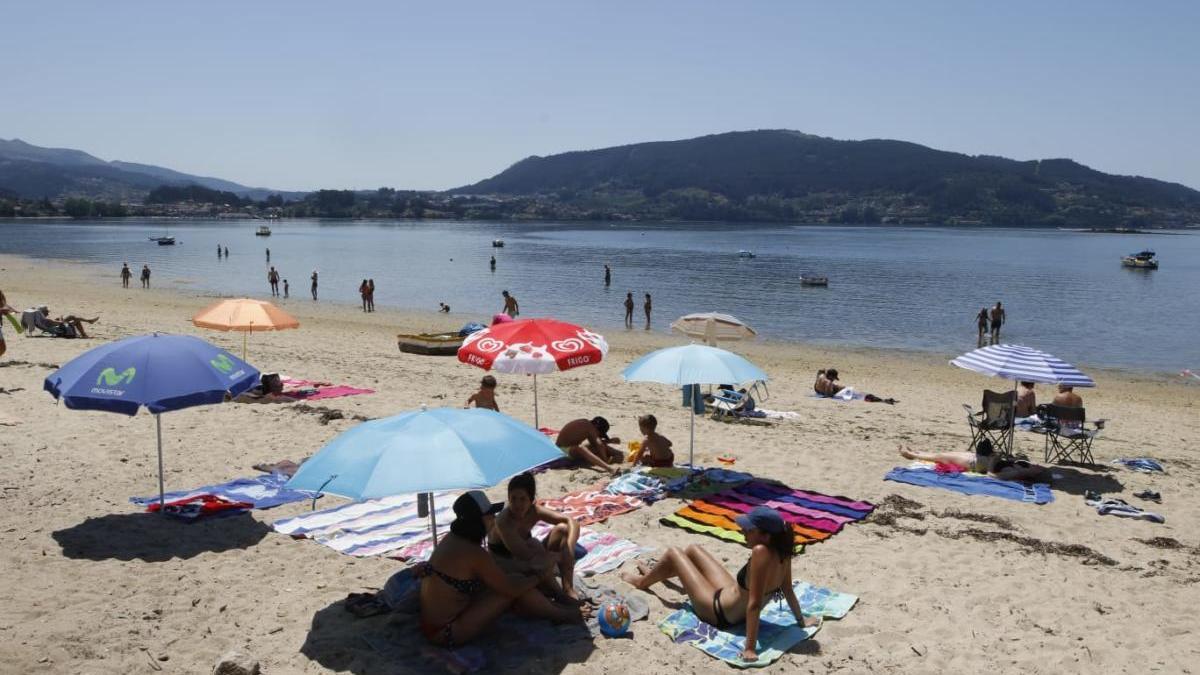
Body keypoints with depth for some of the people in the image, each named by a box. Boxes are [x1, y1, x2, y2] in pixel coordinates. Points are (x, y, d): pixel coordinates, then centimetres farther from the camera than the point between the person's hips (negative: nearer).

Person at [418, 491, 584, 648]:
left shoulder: (452, 539, 1)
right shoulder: (475, 554, -24)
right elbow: (512, 588, -18)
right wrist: (537, 578, 0)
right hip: (445, 633, -9)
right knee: (514, 591, -9)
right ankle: (563, 615, 10)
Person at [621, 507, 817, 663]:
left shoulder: (761, 552, -41)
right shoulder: (781, 550, -17)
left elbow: (754, 604, -40)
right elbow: (788, 590, -6)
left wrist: (750, 648, -36)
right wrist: (801, 619, 9)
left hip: (718, 611, -8)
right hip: (730, 594, 8)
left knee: (673, 553, 7)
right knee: (692, 549, 24)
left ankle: (642, 582, 39)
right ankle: (652, 574, 55)